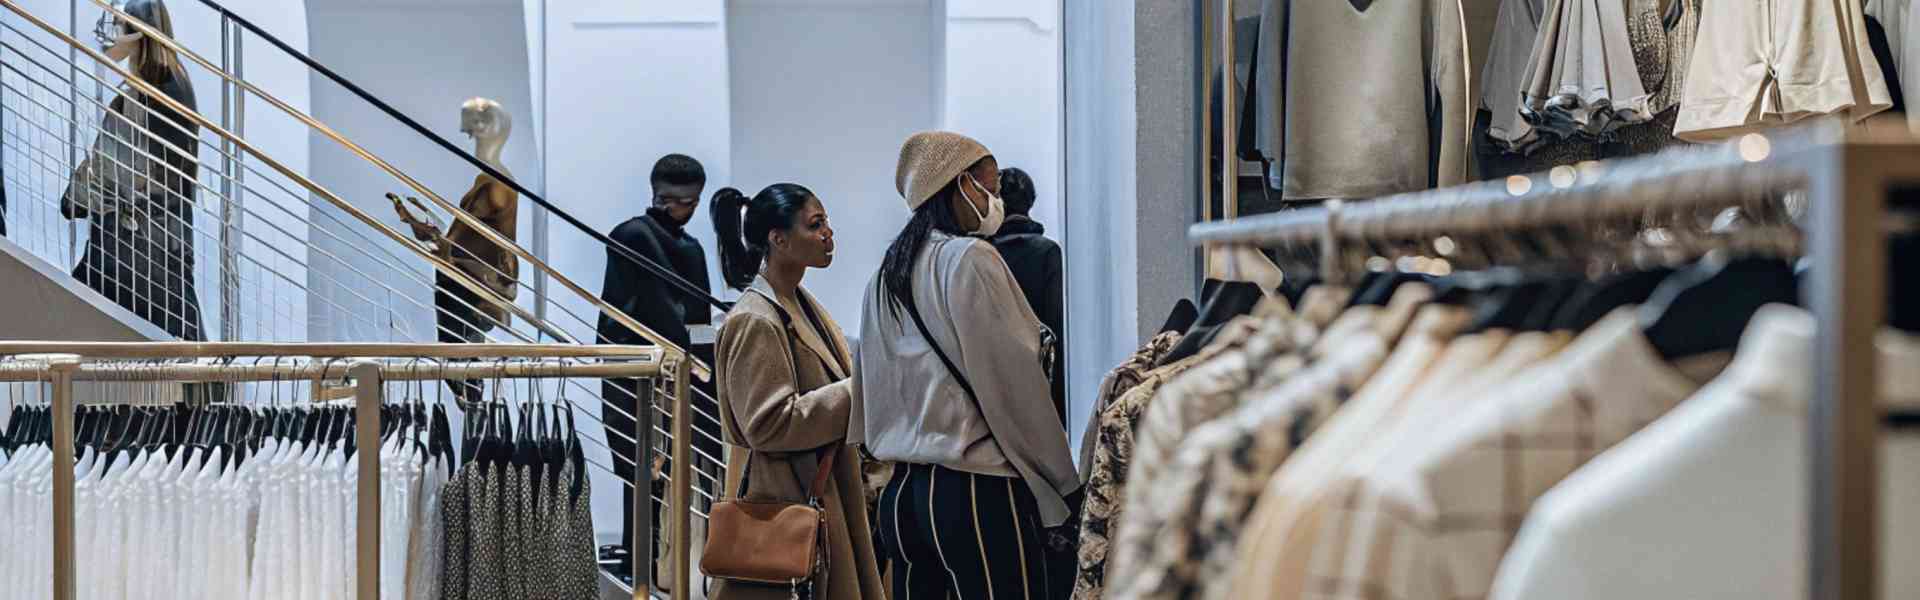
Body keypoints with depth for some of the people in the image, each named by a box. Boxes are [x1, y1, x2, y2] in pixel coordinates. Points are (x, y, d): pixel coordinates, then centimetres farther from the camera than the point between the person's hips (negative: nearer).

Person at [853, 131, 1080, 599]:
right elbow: (1016, 378, -10)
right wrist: (1062, 481, -2)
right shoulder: (970, 260, -9)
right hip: (977, 490, -8)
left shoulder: (888, 273, 13)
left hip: (902, 490, 8)